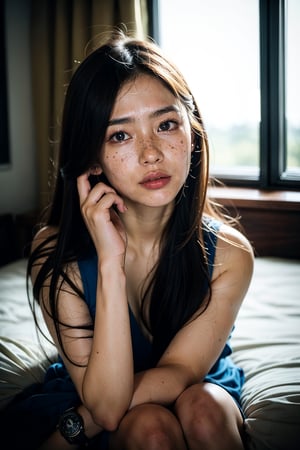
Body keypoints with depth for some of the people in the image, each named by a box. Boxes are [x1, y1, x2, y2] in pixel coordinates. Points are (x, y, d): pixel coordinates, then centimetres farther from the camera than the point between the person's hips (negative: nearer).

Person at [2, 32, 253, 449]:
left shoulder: (228, 254, -19)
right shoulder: (56, 254, -22)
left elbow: (177, 377, -18)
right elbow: (107, 403, -28)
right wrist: (110, 262, -37)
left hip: (203, 399, 2)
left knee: (203, 408, -31)